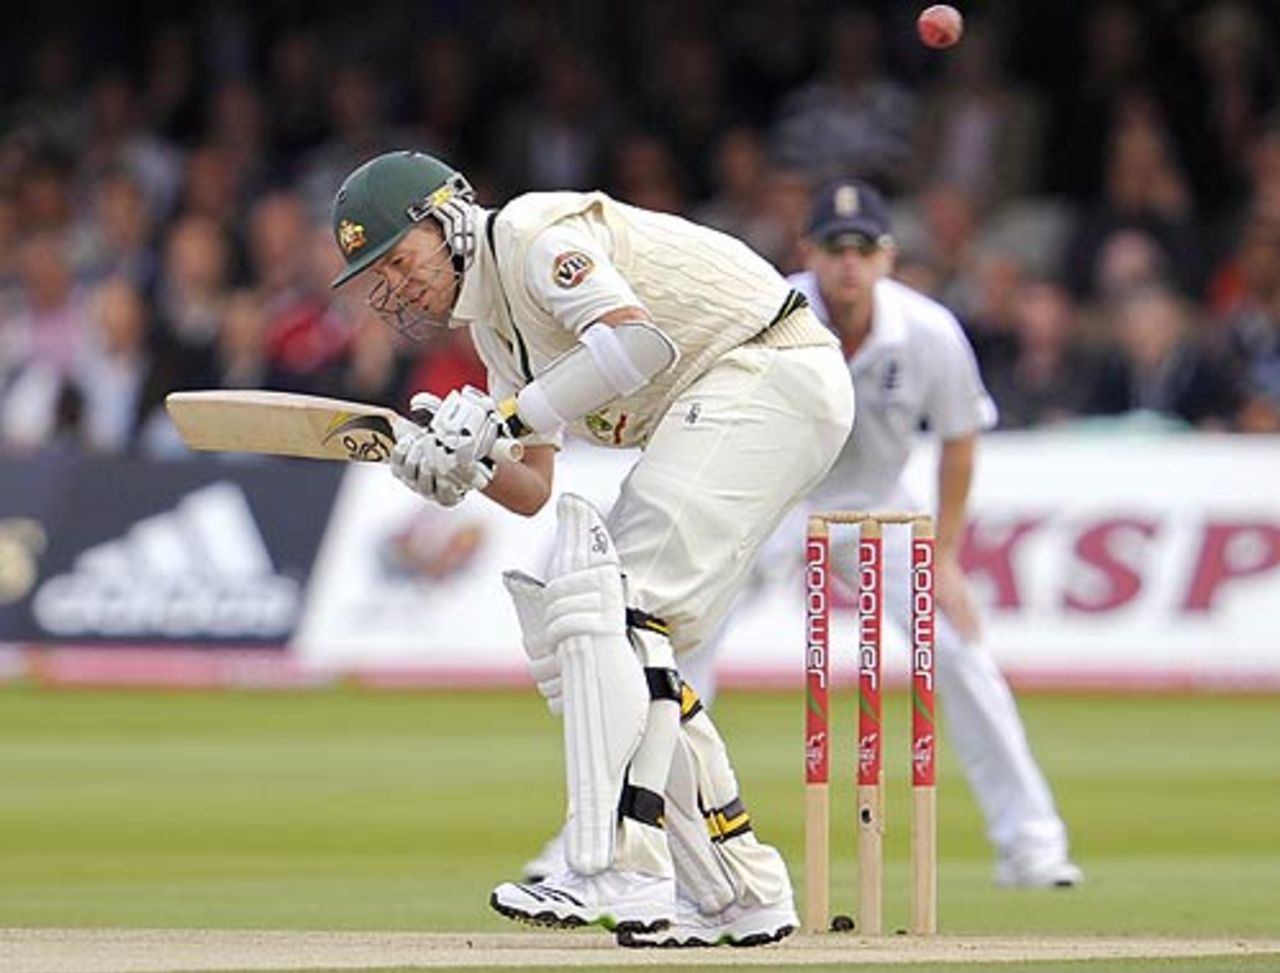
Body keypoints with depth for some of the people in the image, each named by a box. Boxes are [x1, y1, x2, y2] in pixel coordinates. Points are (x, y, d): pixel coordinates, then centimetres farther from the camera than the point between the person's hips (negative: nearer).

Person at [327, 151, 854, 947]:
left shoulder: (534, 234, -13)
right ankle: (740, 895, 12)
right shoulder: (493, 319, 16)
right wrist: (460, 456, -7)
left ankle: (617, 871, -29)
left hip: (767, 370, -11)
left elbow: (639, 341, -30)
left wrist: (501, 417, -27)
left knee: (615, 601, -20)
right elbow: (534, 493, 13)